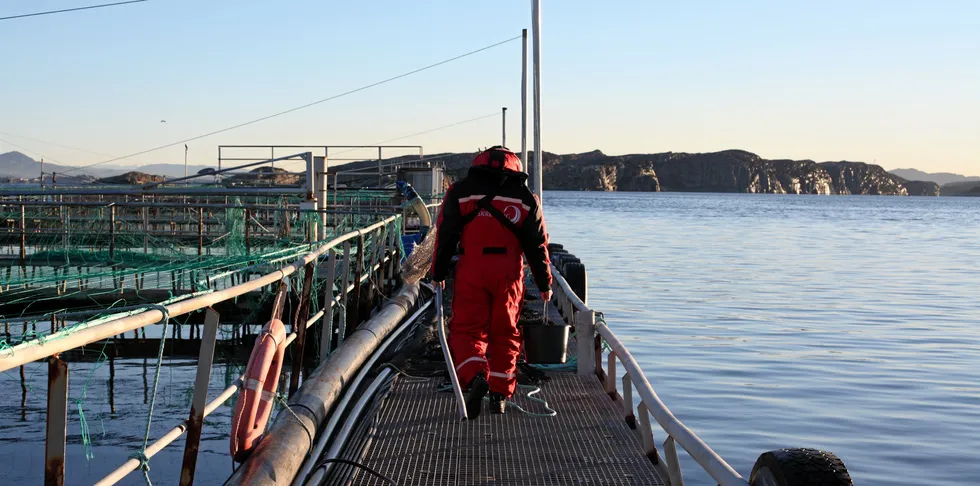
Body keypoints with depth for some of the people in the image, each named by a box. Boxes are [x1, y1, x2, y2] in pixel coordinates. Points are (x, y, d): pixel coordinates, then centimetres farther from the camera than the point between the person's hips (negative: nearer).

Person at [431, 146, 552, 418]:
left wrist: (439, 273, 11)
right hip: (509, 274, 1)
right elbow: (537, 245, 8)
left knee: (467, 330, 4)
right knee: (505, 333, 11)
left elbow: (445, 236, 3)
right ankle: (499, 395, 12)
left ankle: (475, 377, -22)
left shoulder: (460, 192, 6)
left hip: (471, 272, -1)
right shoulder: (526, 199, 8)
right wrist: (544, 284, 15)